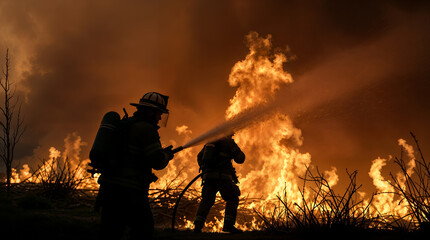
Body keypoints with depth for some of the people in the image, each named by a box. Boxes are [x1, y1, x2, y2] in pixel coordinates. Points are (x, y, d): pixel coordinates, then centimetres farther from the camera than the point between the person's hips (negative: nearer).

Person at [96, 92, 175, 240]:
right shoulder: (146, 129, -8)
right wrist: (167, 155, 8)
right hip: (128, 191, -9)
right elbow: (158, 162, -14)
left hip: (109, 187, 9)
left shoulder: (125, 126, 19)